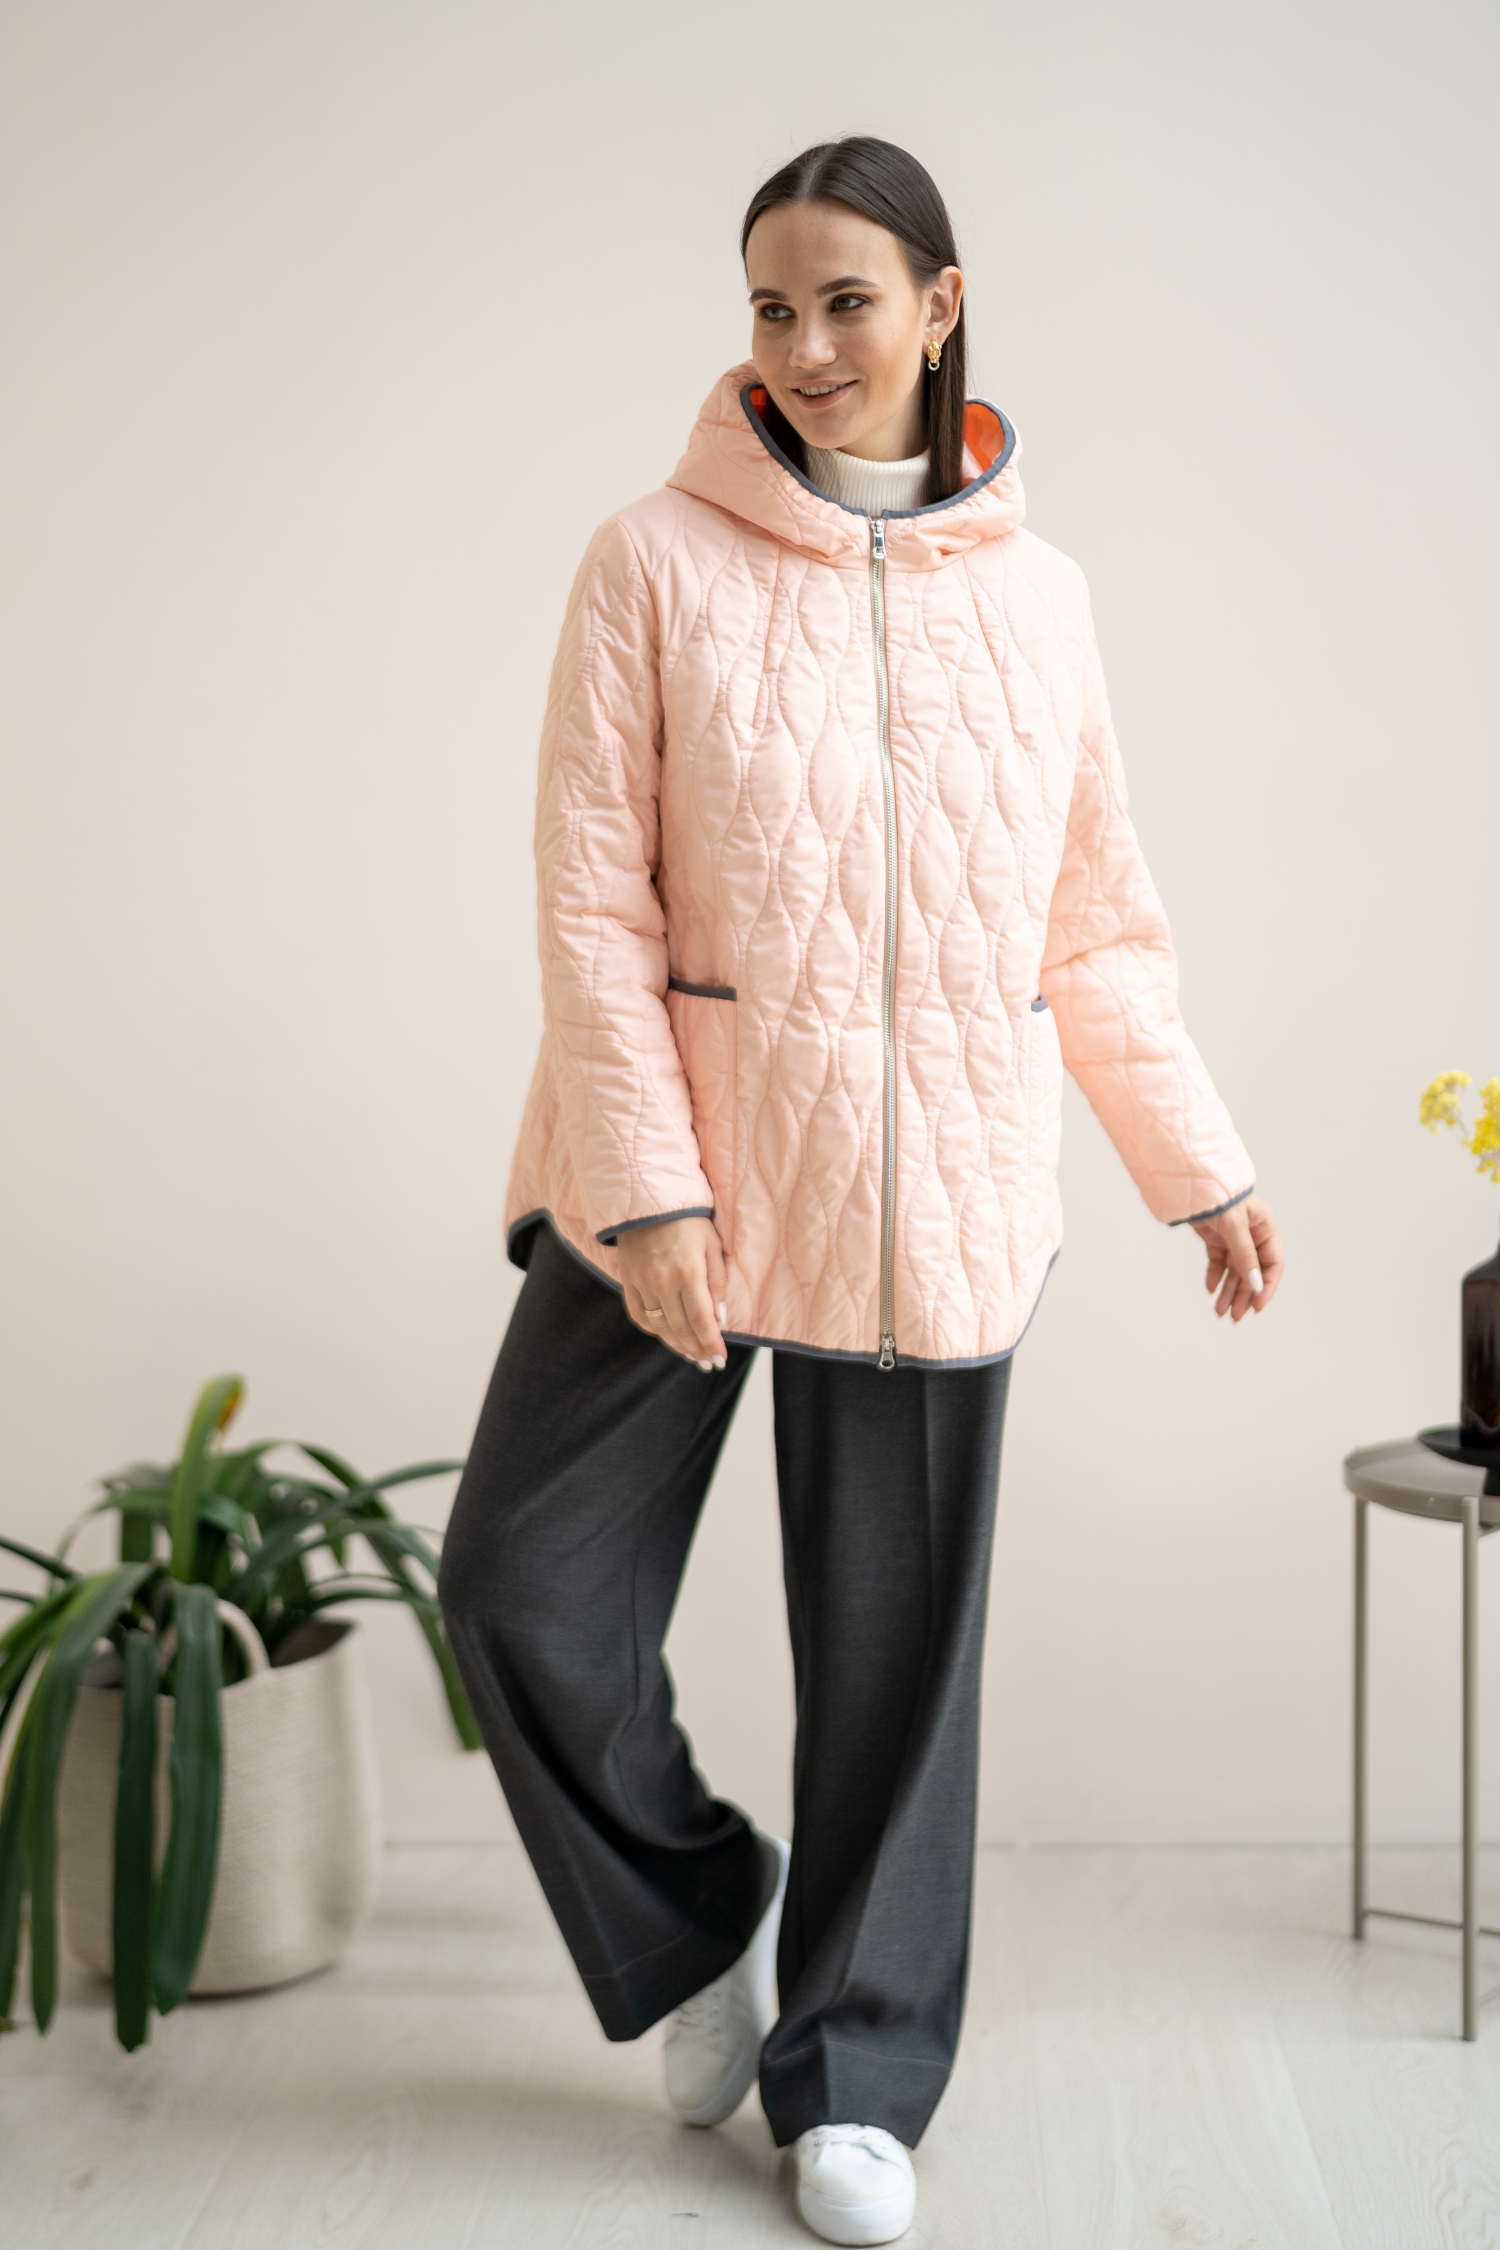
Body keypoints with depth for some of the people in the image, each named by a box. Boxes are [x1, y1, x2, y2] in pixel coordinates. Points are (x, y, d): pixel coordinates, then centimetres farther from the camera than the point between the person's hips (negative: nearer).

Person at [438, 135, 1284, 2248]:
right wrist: (645, 1186, -14)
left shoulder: (1032, 592, 6)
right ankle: (696, 1923, 28)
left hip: (933, 1198, 2)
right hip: (680, 1172, -1)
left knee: (898, 1650, 7)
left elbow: (1100, 923, 12)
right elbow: (592, 902, -7)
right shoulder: (659, 562, -2)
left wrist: (1200, 1162, 11)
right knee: (528, 1590, 0)